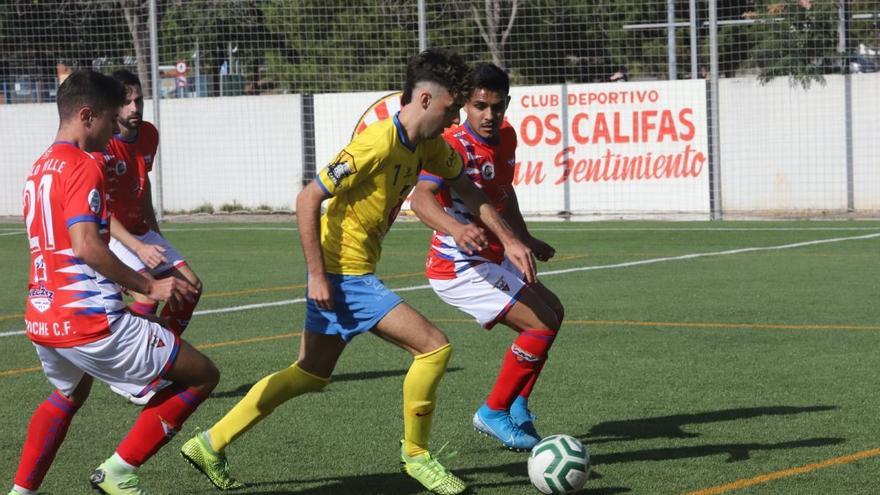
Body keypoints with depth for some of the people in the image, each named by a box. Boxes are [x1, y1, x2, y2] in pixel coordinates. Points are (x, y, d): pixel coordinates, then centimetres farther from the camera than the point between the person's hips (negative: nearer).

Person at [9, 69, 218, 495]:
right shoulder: (83, 167, -12)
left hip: (41, 317, 10)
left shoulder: (39, 169, 15)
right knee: (201, 376, -1)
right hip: (88, 319, -10)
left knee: (68, 395, 38)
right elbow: (86, 246, -23)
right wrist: (150, 287, -18)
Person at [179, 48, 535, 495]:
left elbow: (466, 188, 20)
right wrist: (317, 275, -21)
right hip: (343, 275, -10)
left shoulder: (428, 145, 4)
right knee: (433, 347, -11)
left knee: (311, 375, 18)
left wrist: (508, 240, 13)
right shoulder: (378, 144, -23)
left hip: (352, 271, 10)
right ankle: (415, 455, 5)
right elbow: (308, 199, -22)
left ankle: (211, 444, 24)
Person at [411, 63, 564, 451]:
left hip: (492, 260, 10)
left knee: (552, 310, 23)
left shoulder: (506, 137, 5)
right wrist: (458, 229, -56)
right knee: (542, 323, -16)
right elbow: (421, 198, -39)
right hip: (459, 268, -10)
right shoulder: (454, 145, -22)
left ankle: (517, 406, 29)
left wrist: (525, 239, 32)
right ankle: (493, 414, -4)